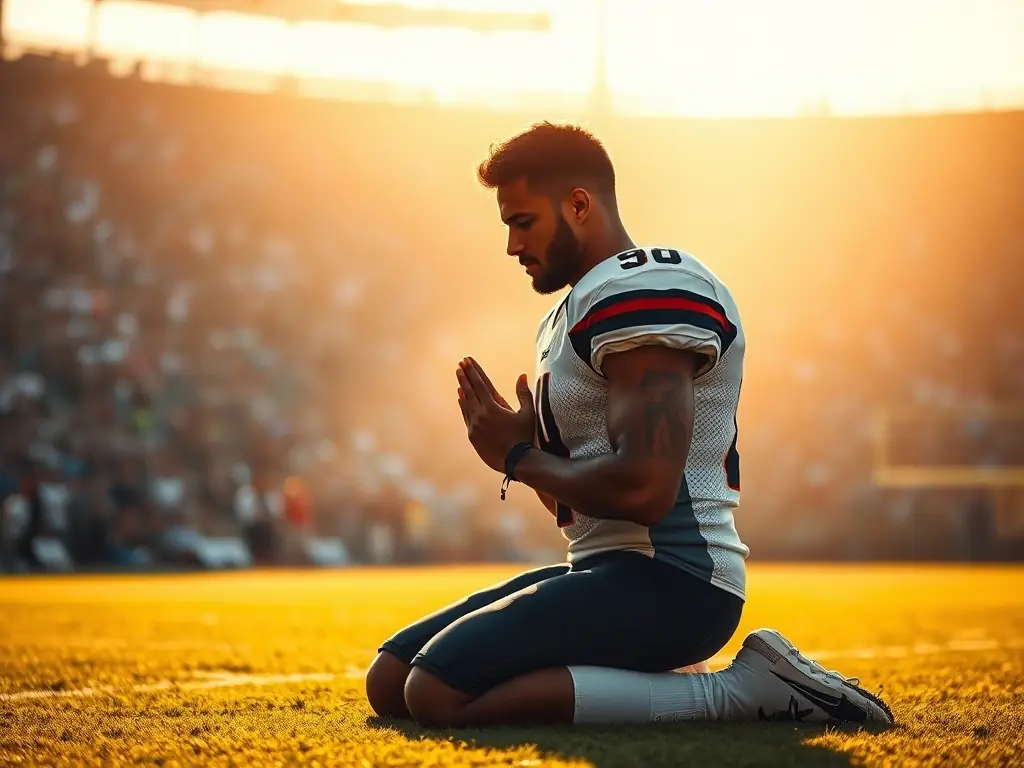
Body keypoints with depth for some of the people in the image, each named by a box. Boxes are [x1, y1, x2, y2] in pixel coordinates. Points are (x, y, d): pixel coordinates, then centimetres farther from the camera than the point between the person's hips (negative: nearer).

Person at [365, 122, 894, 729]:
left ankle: (741, 690, -15)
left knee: (440, 695, -24)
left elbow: (643, 490, -25)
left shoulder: (644, 292, -13)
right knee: (391, 681, 8)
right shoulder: (577, 309, 20)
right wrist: (518, 445, 4)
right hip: (608, 568, 11)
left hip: (668, 580, -11)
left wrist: (520, 458, -8)